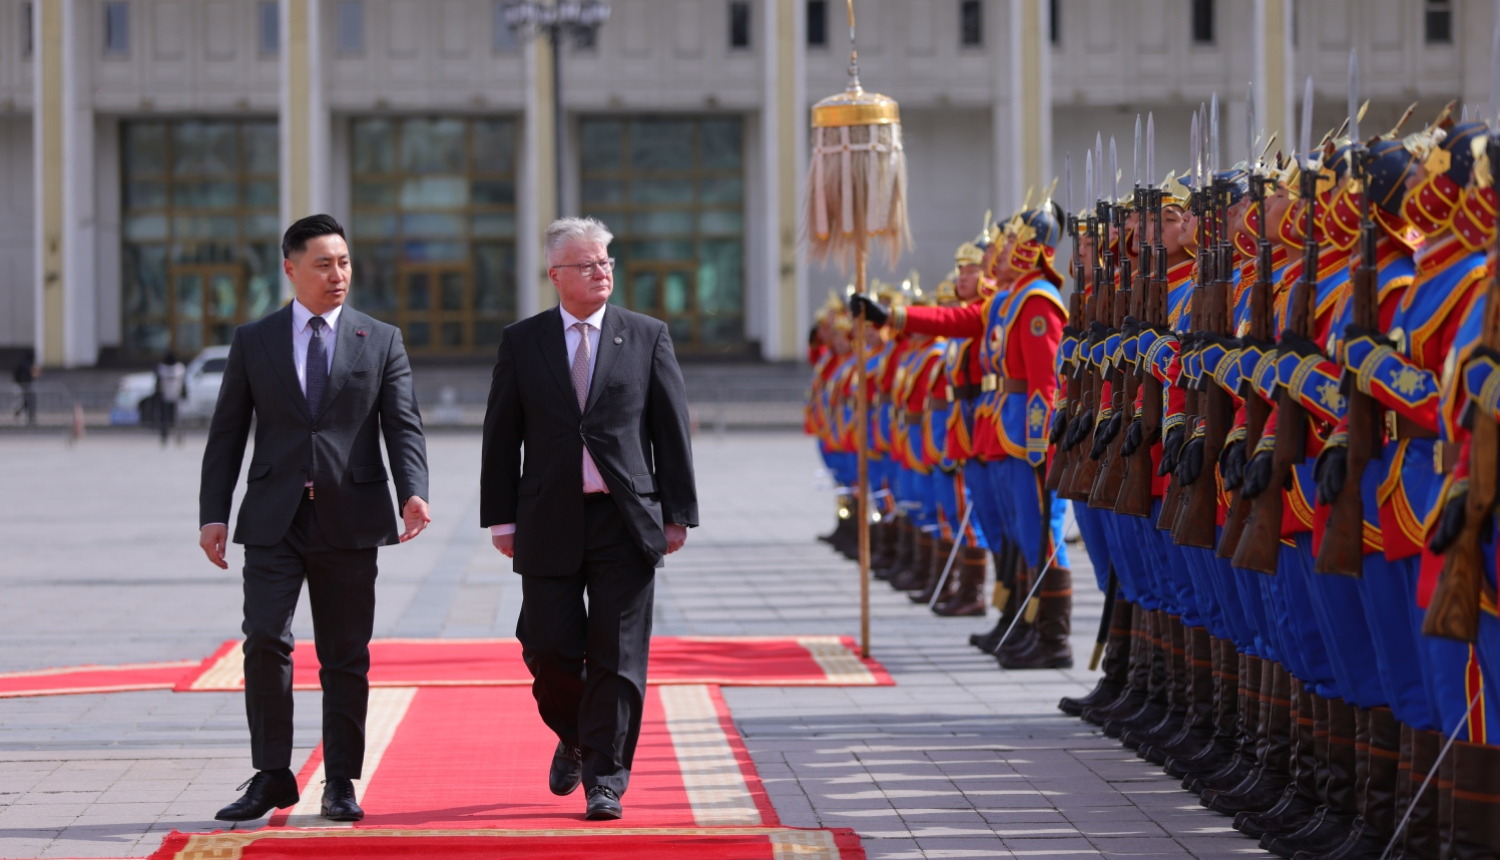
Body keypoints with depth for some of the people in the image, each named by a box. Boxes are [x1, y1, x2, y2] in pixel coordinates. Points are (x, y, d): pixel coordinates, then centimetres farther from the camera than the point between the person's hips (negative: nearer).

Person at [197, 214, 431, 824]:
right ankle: (272, 775, -1)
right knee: (265, 641, -12)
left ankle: (340, 784, 12)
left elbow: (404, 426, 0)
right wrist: (214, 513, 1)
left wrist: (413, 491, -18)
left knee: (346, 655, 4)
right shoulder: (254, 341, 8)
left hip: (350, 520, 0)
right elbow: (227, 434, 9)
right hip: (274, 520, 0)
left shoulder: (381, 341, 7)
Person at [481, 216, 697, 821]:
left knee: (617, 654, -2)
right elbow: (501, 436, 7)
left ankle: (605, 780, 4)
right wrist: (501, 519, 1)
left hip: (626, 521, -1)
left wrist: (677, 515, 0)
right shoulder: (522, 342, 7)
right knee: (548, 647, -1)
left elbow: (672, 429, 5)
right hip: (550, 521, 1)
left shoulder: (647, 337, 6)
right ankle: (574, 739, 28)